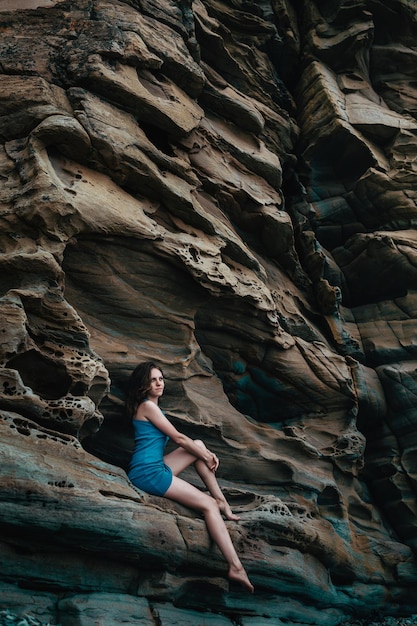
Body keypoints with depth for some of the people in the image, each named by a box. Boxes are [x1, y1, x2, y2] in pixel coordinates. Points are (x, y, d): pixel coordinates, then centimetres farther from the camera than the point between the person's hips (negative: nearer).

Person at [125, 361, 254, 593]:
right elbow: (178, 437, -10)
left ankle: (222, 500, 6)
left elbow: (177, 439, 18)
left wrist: (207, 452, 6)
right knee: (208, 504, -12)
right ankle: (236, 567, -17)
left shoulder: (152, 406, 18)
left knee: (198, 444, 10)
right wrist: (207, 457, 2)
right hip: (148, 472, -9)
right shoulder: (147, 405, -11)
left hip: (156, 467, 9)